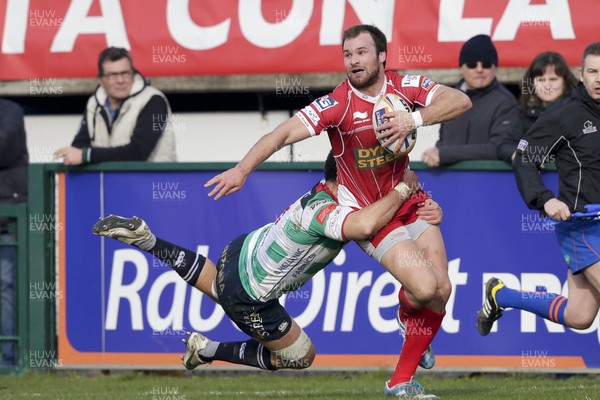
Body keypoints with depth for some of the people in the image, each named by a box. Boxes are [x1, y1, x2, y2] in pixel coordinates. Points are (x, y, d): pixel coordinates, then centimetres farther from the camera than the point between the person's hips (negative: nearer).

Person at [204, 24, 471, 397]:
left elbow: (460, 101, -16)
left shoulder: (404, 86, -7)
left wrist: (414, 118, -31)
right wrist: (242, 169, -38)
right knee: (424, 287, -21)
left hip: (409, 200, 5)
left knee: (441, 289, -4)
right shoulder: (338, 104, -19)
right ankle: (407, 317, 19)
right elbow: (284, 133, -26)